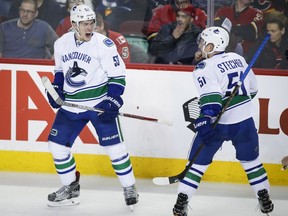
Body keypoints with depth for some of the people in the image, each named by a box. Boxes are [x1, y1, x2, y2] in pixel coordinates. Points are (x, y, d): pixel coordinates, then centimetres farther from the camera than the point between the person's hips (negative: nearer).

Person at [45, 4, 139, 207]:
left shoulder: (104, 44, -13)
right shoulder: (61, 43, 2)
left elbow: (118, 75, -11)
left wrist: (112, 100, -20)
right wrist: (56, 89, 6)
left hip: (100, 104, -5)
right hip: (71, 105, 5)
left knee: (114, 146, -7)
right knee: (57, 144, 3)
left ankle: (130, 188, 8)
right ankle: (70, 189, 18)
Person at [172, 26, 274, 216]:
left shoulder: (204, 68, -11)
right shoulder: (238, 59, 7)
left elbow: (211, 96, -24)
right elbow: (252, 88, 16)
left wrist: (206, 120, -30)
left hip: (217, 122, -4)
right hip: (245, 121, 4)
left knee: (198, 161, 6)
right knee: (251, 160, 20)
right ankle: (265, 199, 20)